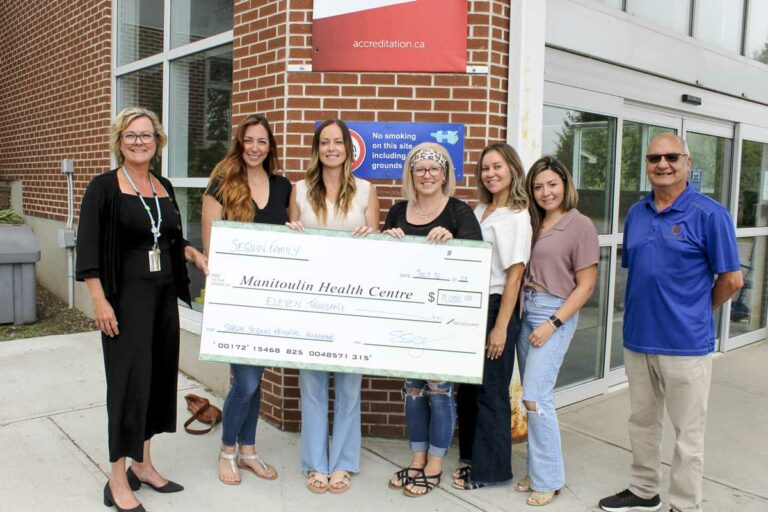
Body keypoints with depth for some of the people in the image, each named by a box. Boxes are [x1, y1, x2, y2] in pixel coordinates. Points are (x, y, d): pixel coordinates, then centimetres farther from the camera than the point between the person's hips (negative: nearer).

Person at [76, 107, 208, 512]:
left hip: (164, 295, 6)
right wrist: (99, 301, -17)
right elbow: (88, 249, -11)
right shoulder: (104, 187, -7)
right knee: (129, 380, -4)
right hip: (125, 297, -6)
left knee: (159, 376, 11)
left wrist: (195, 255, 2)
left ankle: (142, 465, 27)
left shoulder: (164, 187, 10)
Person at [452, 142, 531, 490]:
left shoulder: (517, 217, -10)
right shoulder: (479, 212, 11)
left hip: (496, 307, -7)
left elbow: (513, 276, -14)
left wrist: (501, 327, -16)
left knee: (490, 391, 3)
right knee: (467, 387, 14)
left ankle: (489, 468, 18)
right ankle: (470, 457, 30)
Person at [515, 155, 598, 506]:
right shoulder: (534, 223, 12)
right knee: (533, 396, 11)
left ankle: (548, 479, 9)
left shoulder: (580, 225, -7)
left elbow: (586, 285, -9)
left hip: (556, 313, -6)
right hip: (526, 310, 6)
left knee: (535, 397, -8)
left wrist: (552, 324, -14)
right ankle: (538, 470, 25)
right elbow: (521, 270, 10)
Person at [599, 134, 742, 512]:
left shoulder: (709, 214, -10)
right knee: (641, 422, 19)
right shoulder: (636, 213, 7)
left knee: (687, 432, 8)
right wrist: (645, 310, 9)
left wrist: (693, 312, 4)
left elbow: (731, 280, -7)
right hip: (637, 338, 6)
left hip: (685, 343, -6)